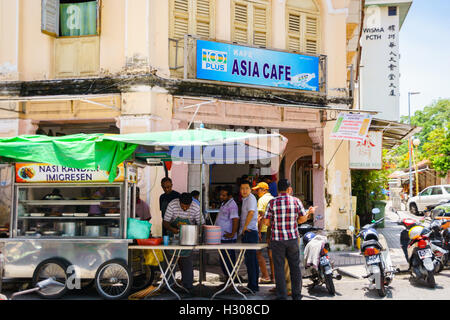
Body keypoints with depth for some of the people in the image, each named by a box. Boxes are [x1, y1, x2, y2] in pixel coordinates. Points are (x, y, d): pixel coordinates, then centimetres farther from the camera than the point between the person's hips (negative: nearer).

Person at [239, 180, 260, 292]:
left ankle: (252, 286, -6)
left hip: (249, 232, -10)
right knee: (253, 259, 13)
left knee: (250, 259, -9)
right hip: (248, 232, 10)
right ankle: (254, 285, 19)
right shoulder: (245, 199, 19)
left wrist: (245, 227, -19)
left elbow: (251, 212, -27)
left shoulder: (251, 198, -12)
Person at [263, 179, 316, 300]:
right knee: (295, 267, 13)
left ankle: (282, 296, 8)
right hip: (293, 239, 1)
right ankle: (297, 294, 20)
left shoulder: (272, 202, -6)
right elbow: (302, 219, 2)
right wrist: (310, 212, 21)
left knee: (279, 268, 5)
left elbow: (266, 221, -5)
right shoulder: (296, 201, -3)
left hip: (277, 240, -1)